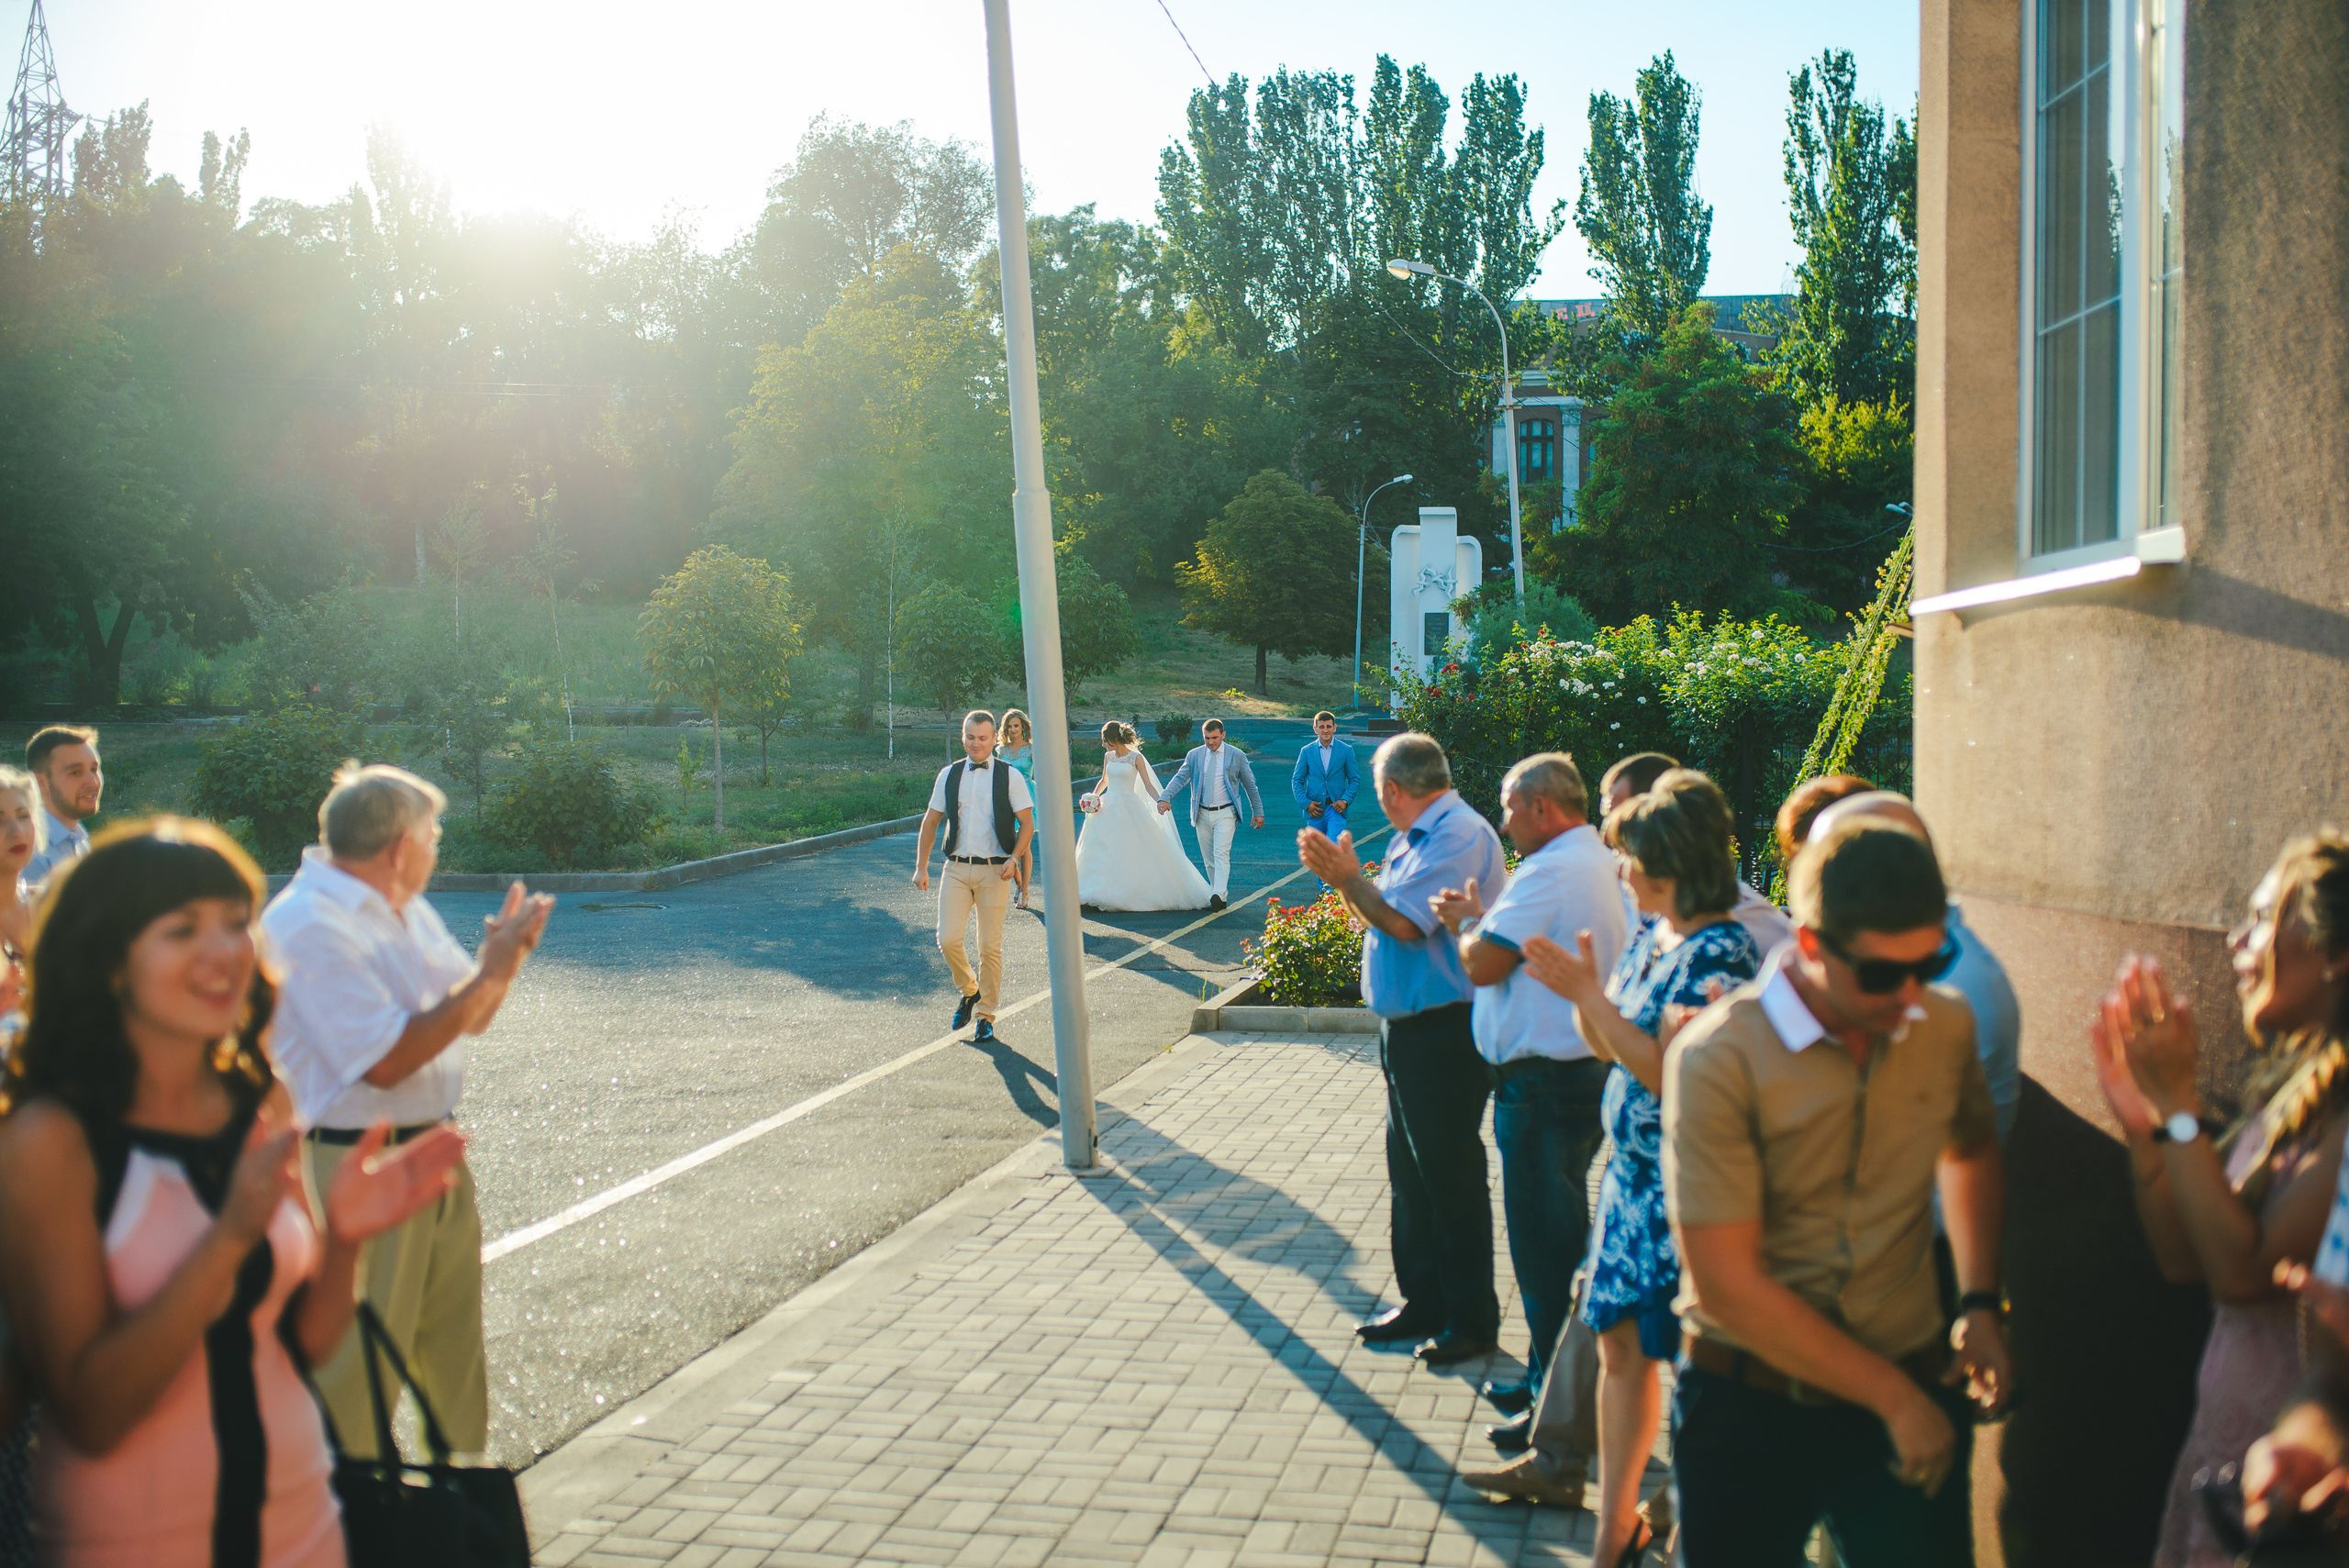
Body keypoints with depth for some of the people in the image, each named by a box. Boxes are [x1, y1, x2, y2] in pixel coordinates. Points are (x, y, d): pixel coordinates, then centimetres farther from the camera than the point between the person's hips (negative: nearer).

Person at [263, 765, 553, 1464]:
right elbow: (386, 1061, -24)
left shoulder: (407, 910, 10)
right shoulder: (308, 926, -19)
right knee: (357, 1367, 0)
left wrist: (504, 953, -4)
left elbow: (469, 1019, 16)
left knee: (454, 1349, 19)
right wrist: (489, 975, -20)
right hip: (356, 1171, -9)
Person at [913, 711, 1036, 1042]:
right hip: (956, 869, 2)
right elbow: (930, 822, 14)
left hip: (994, 871, -2)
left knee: (990, 947, 0)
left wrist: (1013, 858, -13)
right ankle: (968, 990, 19)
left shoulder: (1010, 776, 2)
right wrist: (921, 867, 8)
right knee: (949, 939, -10)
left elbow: (1027, 823, 3)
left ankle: (986, 1015, 15)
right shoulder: (948, 775, 9)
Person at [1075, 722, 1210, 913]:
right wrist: (1092, 797, 7)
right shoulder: (1108, 756, 9)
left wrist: (1159, 801, -23)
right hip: (1108, 807, 5)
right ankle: (1098, 895, 6)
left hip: (1129, 808, -5)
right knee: (1102, 850, 2)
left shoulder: (1136, 758, -7)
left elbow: (1148, 785, -7)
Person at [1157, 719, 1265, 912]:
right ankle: (1217, 898, 14)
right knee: (1209, 859, 6)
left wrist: (1258, 811, 10)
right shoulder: (1194, 755, 5)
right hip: (1202, 814, 3)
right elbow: (1180, 779, 0)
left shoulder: (1237, 755, 0)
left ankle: (1218, 895, -28)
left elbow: (1250, 784, 8)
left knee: (1221, 853, -18)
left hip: (1225, 814, -3)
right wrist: (1164, 797, -17)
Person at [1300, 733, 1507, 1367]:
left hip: (1446, 1034, -10)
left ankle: (1472, 1320, 13)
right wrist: (1344, 875, 12)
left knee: (1450, 1176, 0)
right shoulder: (1419, 838, 13)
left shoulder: (1458, 834, -18)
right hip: (1410, 1028, 10)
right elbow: (1381, 918, 17)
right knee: (1411, 1172, 16)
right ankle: (1424, 1303, 28)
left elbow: (1404, 922, -23)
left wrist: (1346, 876, -11)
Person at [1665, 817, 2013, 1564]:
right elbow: (1727, 1286, -20)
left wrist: (1981, 1303, 8)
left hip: (1915, 1393, 4)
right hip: (1750, 1405, -3)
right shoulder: (1718, 1056, -20)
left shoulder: (1947, 1024, -3)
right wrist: (1894, 1398, -13)